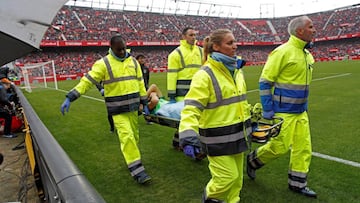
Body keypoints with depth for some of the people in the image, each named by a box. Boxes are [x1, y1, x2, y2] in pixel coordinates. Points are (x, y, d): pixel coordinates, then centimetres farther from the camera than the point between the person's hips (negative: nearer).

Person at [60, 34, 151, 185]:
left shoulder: (133, 61, 7)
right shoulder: (103, 63, -7)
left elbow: (139, 82, 13)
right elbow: (87, 80, -11)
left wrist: (143, 101, 11)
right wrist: (70, 97, -18)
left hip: (133, 105, 5)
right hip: (117, 108, -5)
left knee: (134, 135, 14)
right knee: (126, 136, -10)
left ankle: (132, 159, 34)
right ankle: (137, 170, -4)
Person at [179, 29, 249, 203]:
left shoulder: (236, 70, 7)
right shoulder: (205, 75, -19)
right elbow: (191, 108, -26)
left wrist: (248, 120, 26)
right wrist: (188, 137, -38)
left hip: (237, 133, 8)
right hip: (218, 138, -7)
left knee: (236, 177, 17)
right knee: (227, 176, 0)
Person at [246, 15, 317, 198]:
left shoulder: (307, 54, 11)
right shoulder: (283, 52, -16)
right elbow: (265, 81, -17)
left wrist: (304, 104, 20)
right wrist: (267, 110, -18)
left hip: (301, 111, 8)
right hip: (283, 111, -8)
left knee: (303, 147, 10)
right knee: (281, 146, -2)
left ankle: (297, 183, 26)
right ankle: (253, 160, 25)